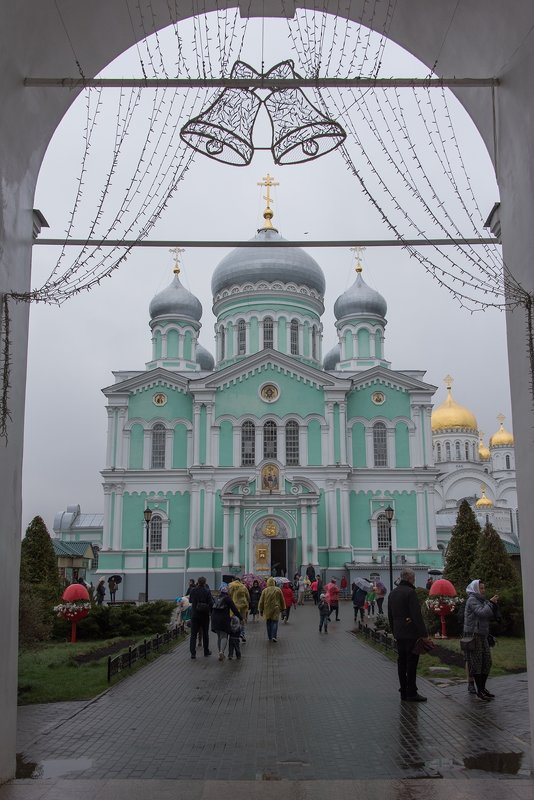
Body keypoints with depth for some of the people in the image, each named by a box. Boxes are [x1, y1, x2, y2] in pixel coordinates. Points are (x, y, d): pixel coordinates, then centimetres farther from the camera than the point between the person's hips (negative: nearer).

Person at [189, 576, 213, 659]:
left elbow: (190, 600, 10)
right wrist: (209, 609, 5)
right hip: (204, 615, -1)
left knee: (193, 634, 4)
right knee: (205, 633, 14)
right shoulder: (207, 591, -13)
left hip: (195, 614, 1)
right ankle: (206, 651, 24)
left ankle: (193, 653, -5)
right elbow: (211, 603, -14)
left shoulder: (193, 591, -6)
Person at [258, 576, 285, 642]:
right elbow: (282, 600, 7)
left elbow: (261, 601, 1)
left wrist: (261, 610, 11)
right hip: (276, 609, -1)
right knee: (275, 622, 2)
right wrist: (282, 608, 18)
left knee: (268, 623, 12)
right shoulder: (278, 590, -2)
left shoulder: (265, 591, -3)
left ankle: (269, 637, 16)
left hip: (267, 609, 1)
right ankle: (274, 636, -12)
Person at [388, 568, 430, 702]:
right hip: (411, 633, -8)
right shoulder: (410, 592, -15)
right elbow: (417, 615, -19)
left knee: (402, 662, 12)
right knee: (411, 662, -3)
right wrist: (424, 634, -16)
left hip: (399, 633, 8)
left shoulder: (393, 593, 12)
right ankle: (411, 693, -1)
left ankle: (403, 692, 17)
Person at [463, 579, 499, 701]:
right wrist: (490, 603, -12)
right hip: (473, 635, -9)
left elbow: (491, 617, 13)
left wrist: (494, 604, -1)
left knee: (486, 662, 8)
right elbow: (482, 613, -23)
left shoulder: (481, 601, 16)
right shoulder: (472, 600, -10)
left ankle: (483, 688, 17)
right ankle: (479, 691, -4)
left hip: (482, 635, 9)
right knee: (476, 662, -6)